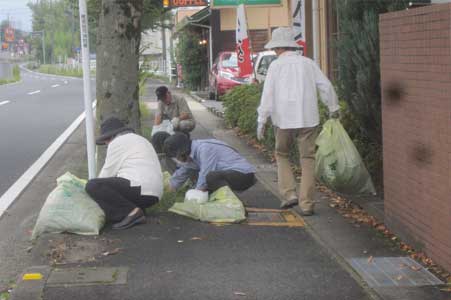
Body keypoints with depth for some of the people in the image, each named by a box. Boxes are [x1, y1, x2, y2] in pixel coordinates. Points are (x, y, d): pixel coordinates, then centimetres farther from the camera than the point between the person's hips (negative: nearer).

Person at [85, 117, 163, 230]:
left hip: (140, 188, -10)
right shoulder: (139, 140, 28)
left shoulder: (117, 143, 0)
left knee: (92, 186, -14)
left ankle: (131, 211, -18)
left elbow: (108, 172, 0)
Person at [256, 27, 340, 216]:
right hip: (308, 119, 2)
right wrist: (333, 108, 22)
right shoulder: (308, 63, 6)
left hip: (284, 120, -2)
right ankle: (306, 204, 4)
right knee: (307, 160, 7)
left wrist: (261, 121, -3)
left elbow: (268, 94, -7)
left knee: (281, 155, 18)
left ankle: (289, 193, 4)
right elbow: (325, 86, 7)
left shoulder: (276, 65, -2)